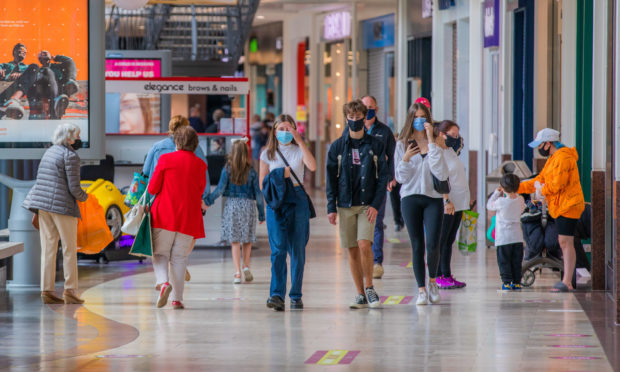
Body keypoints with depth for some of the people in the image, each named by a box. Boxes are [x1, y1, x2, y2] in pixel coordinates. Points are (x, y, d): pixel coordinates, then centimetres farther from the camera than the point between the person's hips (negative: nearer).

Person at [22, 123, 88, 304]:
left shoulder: (49, 152, 15)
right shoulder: (71, 156, -9)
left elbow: (41, 180, 16)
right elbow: (73, 187, -13)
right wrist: (84, 197, 7)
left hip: (43, 204, 7)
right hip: (62, 205, -7)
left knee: (48, 248, 7)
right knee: (69, 248, 0)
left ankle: (47, 291, 5)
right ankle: (70, 291, -2)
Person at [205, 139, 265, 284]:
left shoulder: (227, 170, -3)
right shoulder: (251, 171, -1)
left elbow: (220, 189, -7)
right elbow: (258, 193, 1)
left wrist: (208, 201, 5)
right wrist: (262, 213, 8)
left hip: (232, 205, 0)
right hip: (248, 205, 0)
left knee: (235, 241, 2)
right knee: (247, 240, 17)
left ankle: (238, 272, -3)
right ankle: (246, 267, 8)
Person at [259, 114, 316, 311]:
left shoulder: (299, 151, 8)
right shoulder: (268, 154, 10)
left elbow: (312, 167, -14)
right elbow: (263, 184, 9)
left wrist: (300, 141, -15)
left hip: (298, 200, 0)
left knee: (297, 250, 1)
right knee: (278, 249, -12)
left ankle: (296, 296, 7)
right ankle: (277, 294, -16)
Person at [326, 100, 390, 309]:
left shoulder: (375, 145, 3)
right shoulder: (337, 146, 6)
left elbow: (383, 176, 1)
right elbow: (331, 178, 6)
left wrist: (376, 204, -8)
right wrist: (331, 207, -1)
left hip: (367, 205, -2)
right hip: (345, 205, 2)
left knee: (364, 245, -17)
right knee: (352, 251, 3)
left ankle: (369, 287, 1)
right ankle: (361, 295, 11)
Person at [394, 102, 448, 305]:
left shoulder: (435, 144, 4)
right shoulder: (403, 145, 7)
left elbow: (441, 173, -11)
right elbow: (401, 177, 5)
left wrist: (431, 142, -13)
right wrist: (406, 159, -13)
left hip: (433, 198, -1)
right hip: (411, 198, 1)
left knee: (432, 244, -10)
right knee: (417, 246, 0)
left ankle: (432, 280, 15)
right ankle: (421, 290, 6)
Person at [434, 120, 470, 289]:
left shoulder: (451, 151, 15)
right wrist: (447, 200, -24)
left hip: (458, 204, 9)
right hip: (445, 205, -9)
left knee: (450, 240, 10)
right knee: (440, 241, -5)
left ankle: (447, 275, 14)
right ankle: (439, 277, -3)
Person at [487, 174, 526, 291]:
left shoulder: (501, 202, -16)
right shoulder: (520, 200, -4)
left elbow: (489, 205, 1)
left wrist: (497, 193, 10)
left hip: (503, 237, -5)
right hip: (517, 237, 5)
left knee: (504, 261, 3)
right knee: (516, 261, 12)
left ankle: (507, 282, -2)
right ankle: (517, 282, 14)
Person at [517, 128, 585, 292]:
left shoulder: (563, 157, -15)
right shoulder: (553, 159, 20)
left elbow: (557, 184, -21)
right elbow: (539, 180, 23)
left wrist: (542, 190, -3)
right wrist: (516, 188, 17)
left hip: (567, 206, -10)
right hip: (560, 207, 10)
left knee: (566, 242, -12)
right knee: (563, 242, 10)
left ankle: (566, 282, -14)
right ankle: (567, 281, 12)